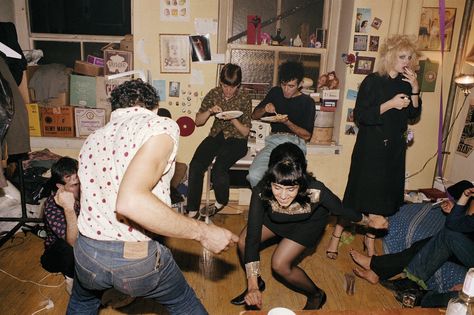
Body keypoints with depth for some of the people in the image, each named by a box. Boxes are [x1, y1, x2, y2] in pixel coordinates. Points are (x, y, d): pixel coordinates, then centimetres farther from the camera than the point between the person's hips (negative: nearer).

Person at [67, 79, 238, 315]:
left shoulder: (93, 139, 10)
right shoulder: (161, 126, -11)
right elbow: (131, 202, -27)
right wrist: (203, 232, -19)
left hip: (87, 252, 6)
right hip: (137, 259, -5)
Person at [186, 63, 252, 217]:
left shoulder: (244, 99, -5)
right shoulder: (214, 93, 3)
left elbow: (245, 131, -4)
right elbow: (198, 121, 7)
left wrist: (233, 119, -22)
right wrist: (209, 111, -13)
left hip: (236, 140, -3)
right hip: (216, 136, 4)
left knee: (218, 168, -30)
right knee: (195, 165, -24)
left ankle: (221, 201, 3)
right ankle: (192, 210, -13)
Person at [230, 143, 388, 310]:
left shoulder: (315, 191, -42)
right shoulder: (261, 192, -38)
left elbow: (342, 209, -20)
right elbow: (252, 237, -34)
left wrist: (370, 222, -2)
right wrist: (253, 285, -37)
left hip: (309, 223, -2)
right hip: (276, 219, 3)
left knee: (279, 264, -13)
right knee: (244, 242, -11)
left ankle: (317, 295, 16)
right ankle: (257, 283, 20)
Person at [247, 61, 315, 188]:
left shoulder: (307, 102, 8)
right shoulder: (275, 92, 17)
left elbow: (307, 135, 3)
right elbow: (254, 115, 23)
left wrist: (287, 122, -11)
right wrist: (265, 109, 0)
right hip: (274, 140, 3)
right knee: (254, 176, -26)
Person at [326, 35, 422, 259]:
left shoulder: (405, 83, 7)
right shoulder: (373, 81, -11)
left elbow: (414, 115, 7)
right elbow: (359, 116, -17)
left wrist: (415, 89, -5)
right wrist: (390, 104, -22)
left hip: (395, 148, 6)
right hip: (371, 147, -6)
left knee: (384, 195, 12)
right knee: (359, 192, -1)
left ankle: (370, 239, 29)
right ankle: (336, 236, 15)